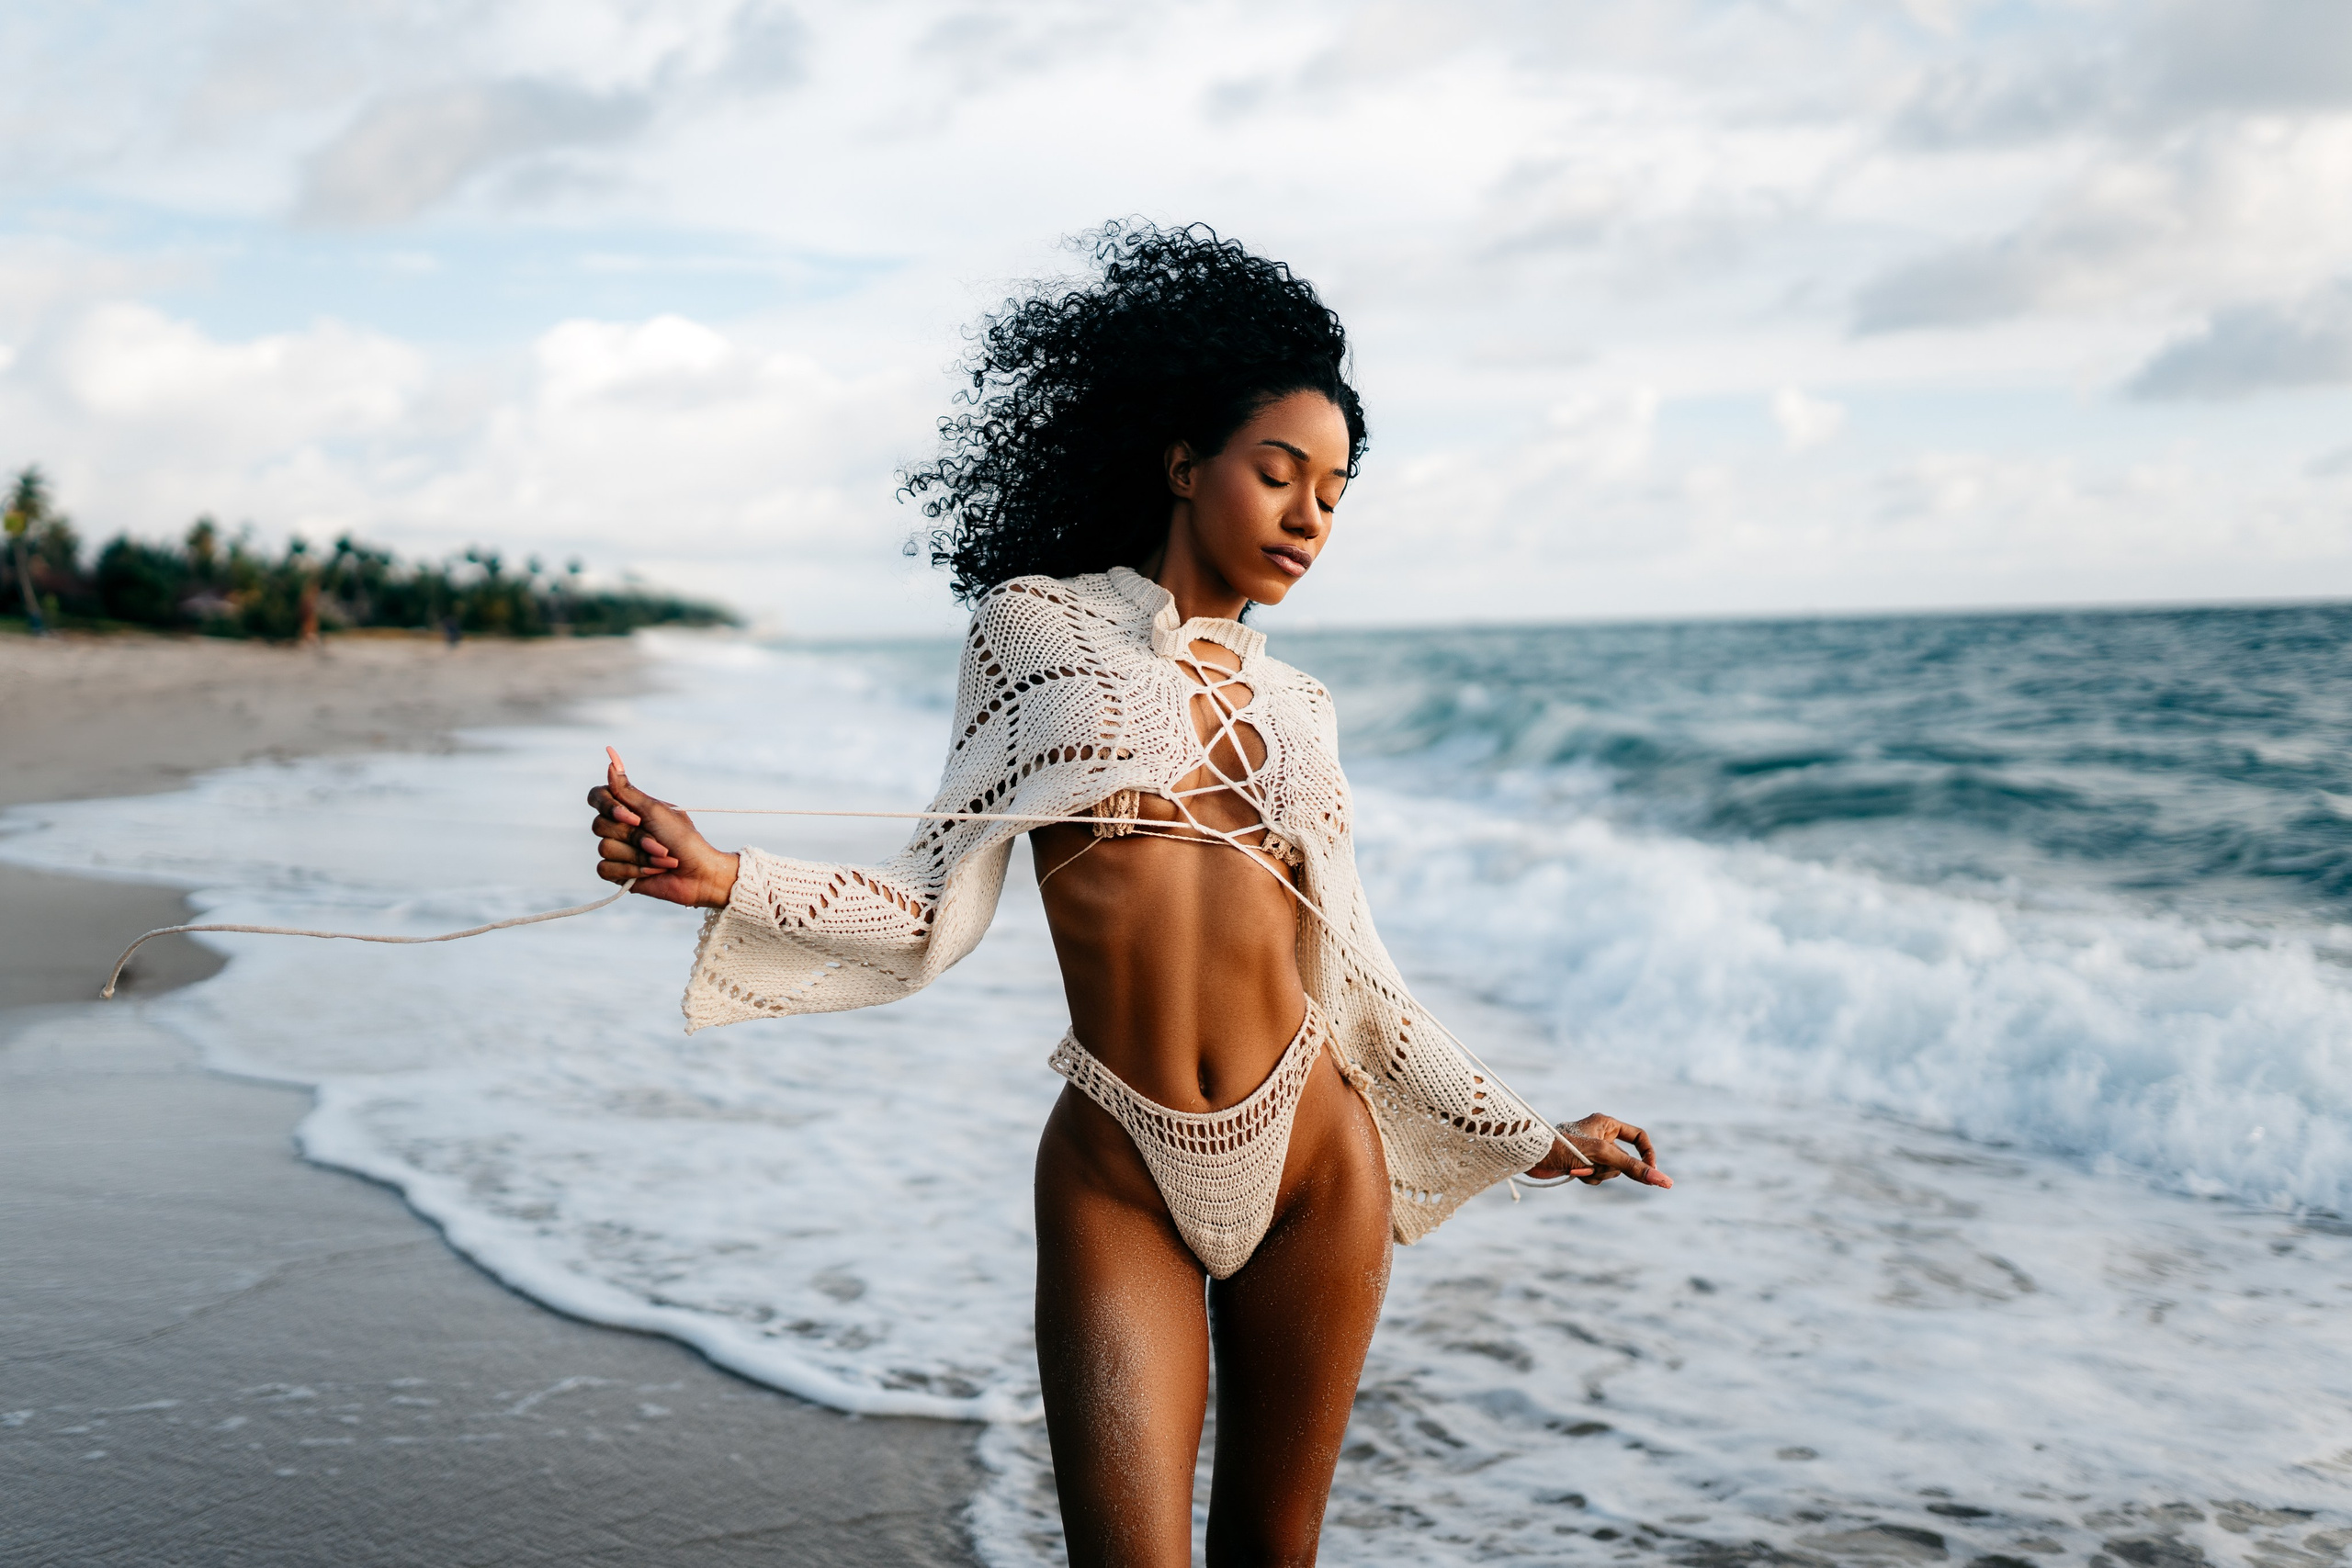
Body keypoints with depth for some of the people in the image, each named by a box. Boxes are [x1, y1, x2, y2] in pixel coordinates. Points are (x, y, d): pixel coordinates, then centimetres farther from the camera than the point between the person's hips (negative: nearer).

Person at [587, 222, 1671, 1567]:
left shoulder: (1294, 708, 13)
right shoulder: (1038, 623, 3)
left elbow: (1351, 975, 14)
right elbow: (941, 912, -1)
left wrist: (1538, 1139, 16)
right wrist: (723, 880, -15)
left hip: (1313, 1158, 3)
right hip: (1120, 1177, -3)